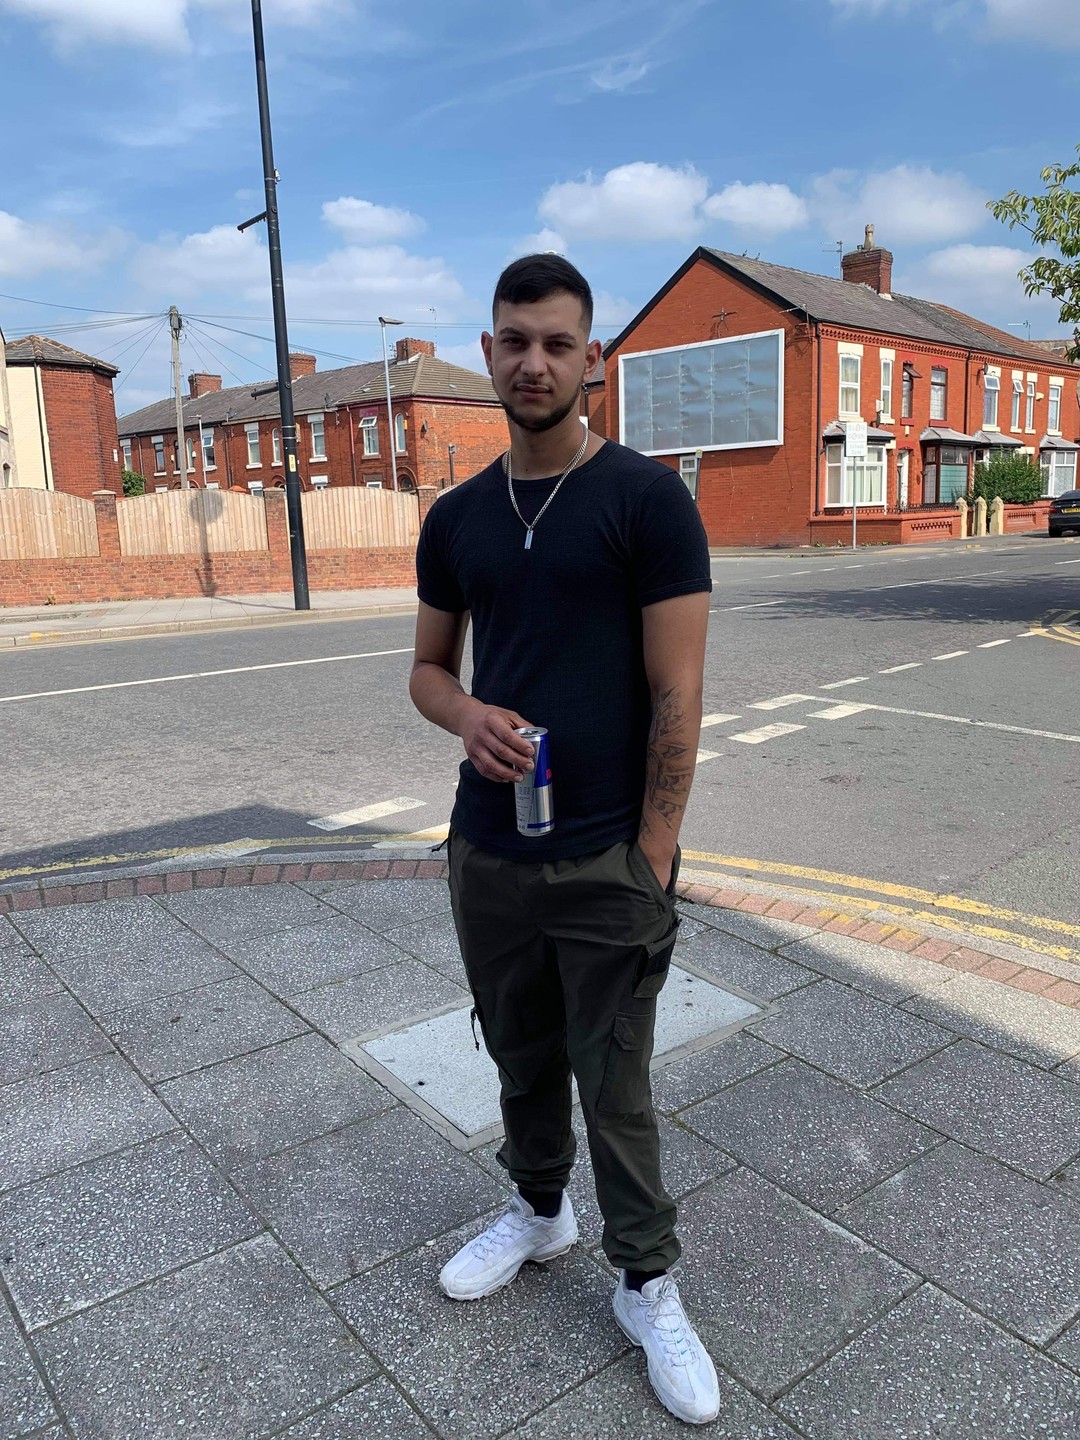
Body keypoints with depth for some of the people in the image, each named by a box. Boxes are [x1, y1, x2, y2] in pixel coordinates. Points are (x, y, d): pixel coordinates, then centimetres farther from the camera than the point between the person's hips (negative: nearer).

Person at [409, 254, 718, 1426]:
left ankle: (646, 1285, 32)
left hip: (605, 863, -4)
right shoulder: (456, 518, 7)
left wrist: (652, 861, -14)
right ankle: (539, 1211, 47)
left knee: (613, 1085, 9)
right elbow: (428, 668, 14)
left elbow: (676, 695, -11)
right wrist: (468, 714, -10)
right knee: (521, 1060, 21)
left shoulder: (646, 498, -8)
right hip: (486, 852, 5)